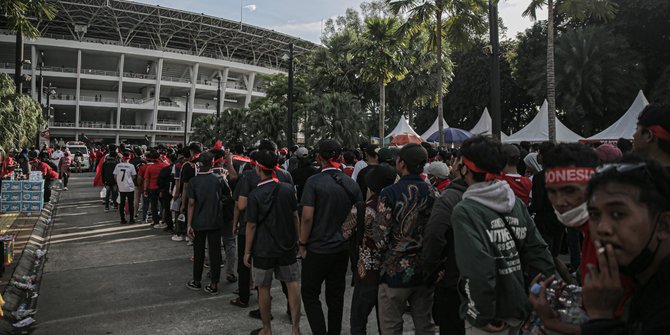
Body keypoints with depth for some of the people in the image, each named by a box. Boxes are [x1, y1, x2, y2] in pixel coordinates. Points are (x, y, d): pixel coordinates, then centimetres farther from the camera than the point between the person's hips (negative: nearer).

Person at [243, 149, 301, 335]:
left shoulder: (255, 195, -14)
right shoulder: (288, 188, -6)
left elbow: (251, 225, -11)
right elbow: (295, 216, 1)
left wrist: (247, 251, -2)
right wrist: (297, 239, 13)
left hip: (263, 249, -2)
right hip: (287, 245, 3)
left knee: (264, 288, 11)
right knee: (292, 284, 10)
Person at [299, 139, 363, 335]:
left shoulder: (314, 181, -14)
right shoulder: (351, 183, 1)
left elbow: (307, 217, -17)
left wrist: (303, 244, -6)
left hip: (318, 248, -5)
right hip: (343, 248, 5)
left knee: (310, 293, 9)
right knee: (336, 294, 16)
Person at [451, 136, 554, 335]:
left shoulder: (465, 211, -18)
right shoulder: (516, 202, 1)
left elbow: (477, 268, -26)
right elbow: (538, 251, 1)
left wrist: (483, 316, -18)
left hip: (493, 319, -6)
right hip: (520, 309, 6)